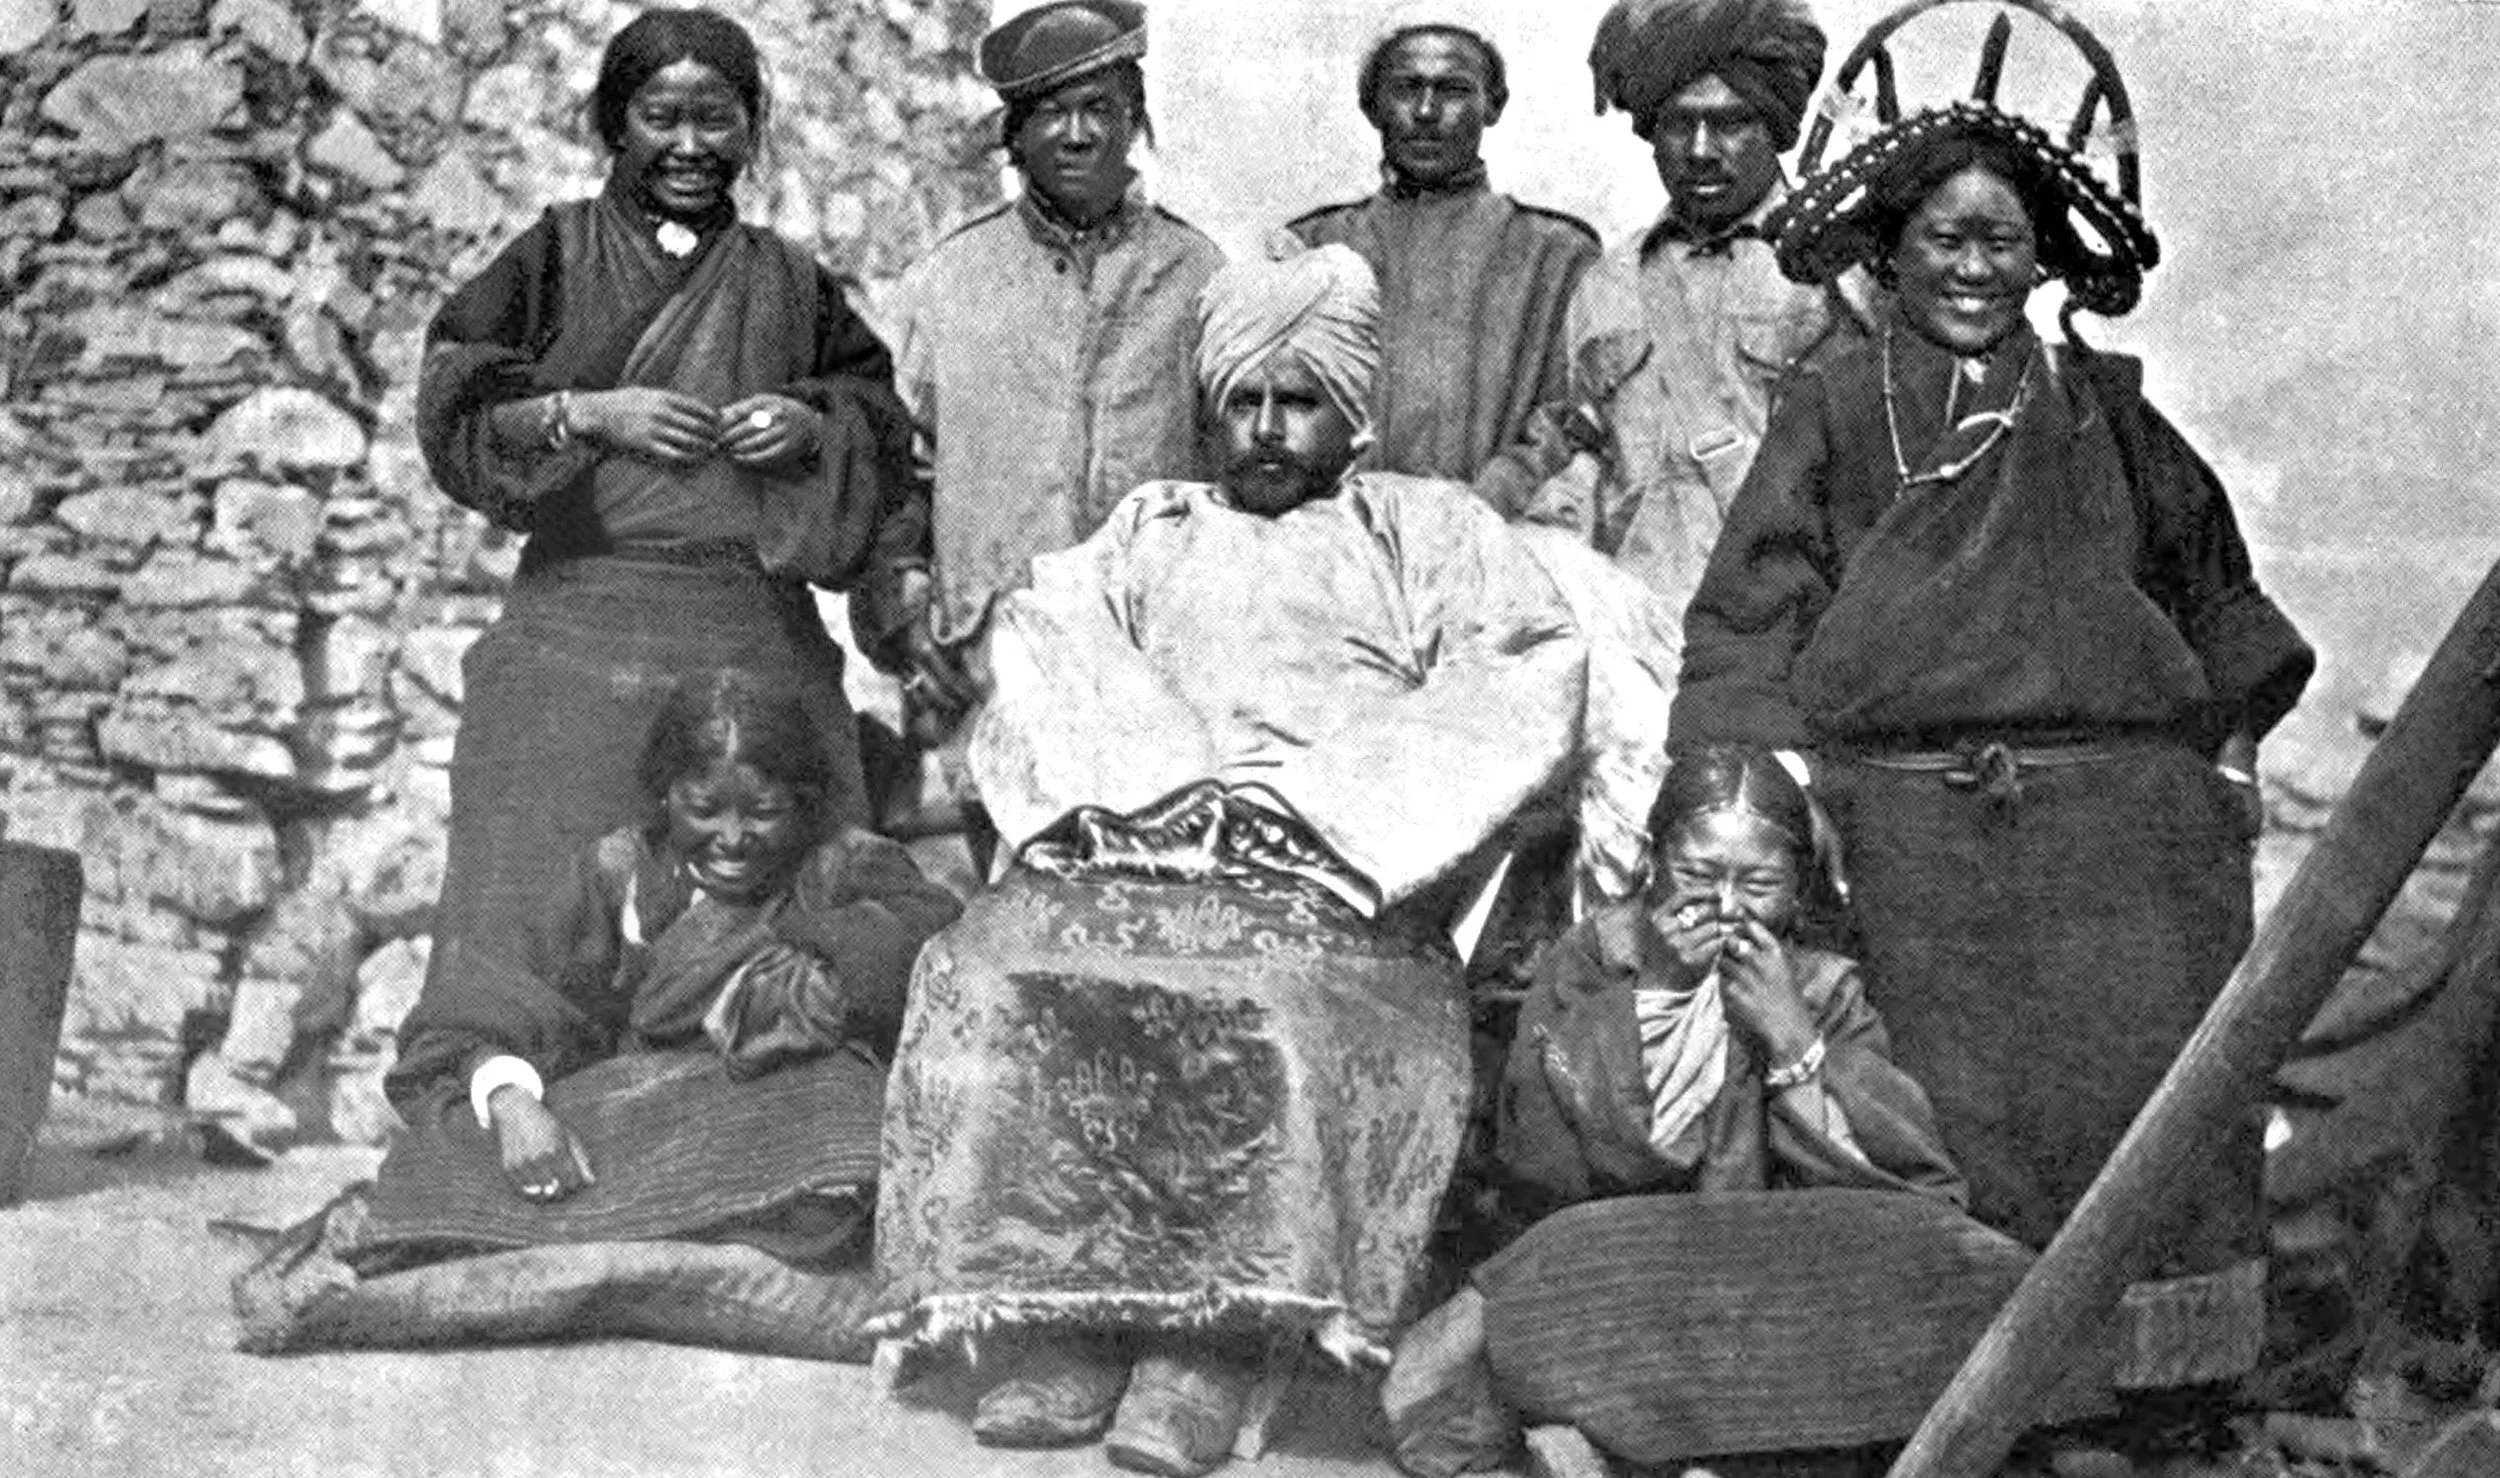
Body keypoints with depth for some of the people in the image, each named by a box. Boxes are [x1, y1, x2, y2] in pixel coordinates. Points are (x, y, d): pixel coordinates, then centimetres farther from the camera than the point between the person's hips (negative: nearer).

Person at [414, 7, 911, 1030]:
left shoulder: (790, 284, 16)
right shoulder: (555, 256, 9)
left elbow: (886, 431, 15)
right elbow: (454, 415, 2)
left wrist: (811, 426, -5)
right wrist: (589, 415, -11)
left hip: (760, 645, 2)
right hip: (580, 630, -2)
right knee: (549, 912, -6)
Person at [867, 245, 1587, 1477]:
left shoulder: (1425, 529, 23)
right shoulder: (1150, 531, 31)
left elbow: (1520, 693, 4)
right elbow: (1039, 649, 12)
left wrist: (1311, 803, -9)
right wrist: (1164, 787, -8)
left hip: (1333, 876, -2)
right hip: (1133, 846, 2)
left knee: (1296, 1006, -35)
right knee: (1002, 975, -29)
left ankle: (1210, 1350, -37)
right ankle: (1049, 1330, -30)